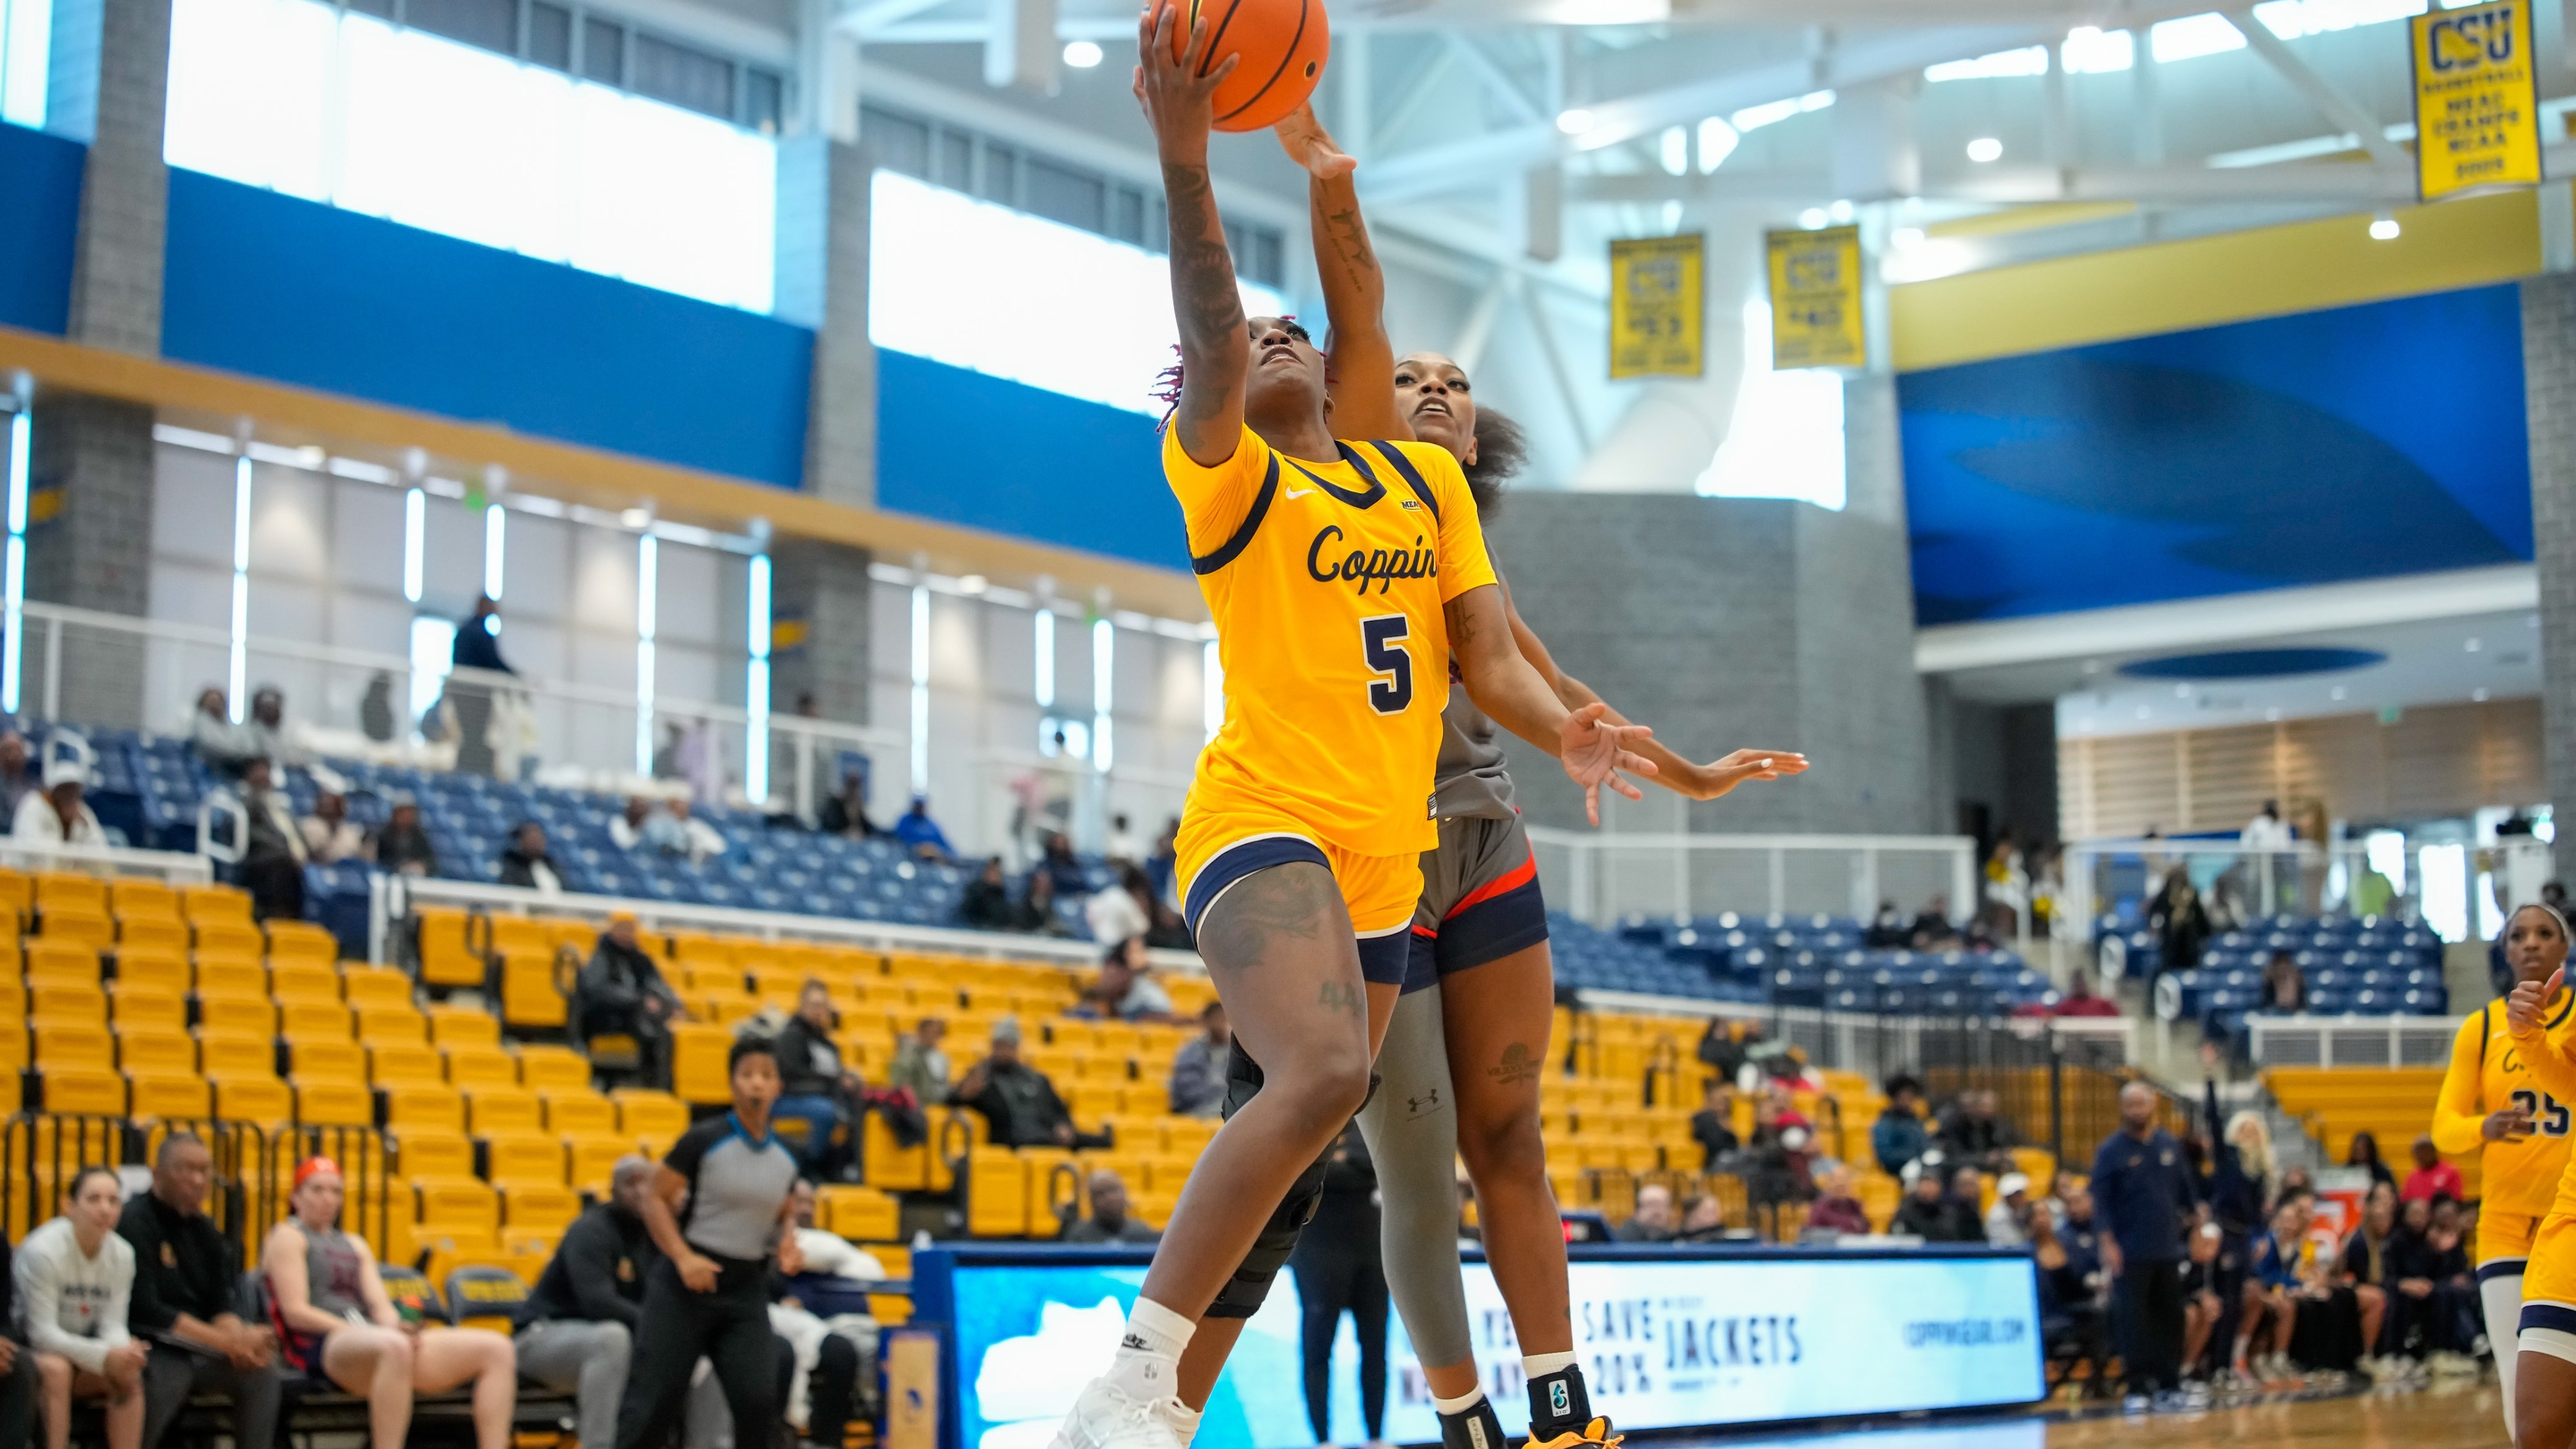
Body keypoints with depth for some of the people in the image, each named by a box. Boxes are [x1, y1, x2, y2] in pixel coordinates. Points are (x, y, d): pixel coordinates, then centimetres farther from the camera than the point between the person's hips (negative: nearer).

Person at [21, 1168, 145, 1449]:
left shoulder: (122, 1254, -4)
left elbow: (113, 1323, -4)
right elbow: (43, 1333, -25)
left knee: (129, 1375, -21)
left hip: (77, 1345, 6)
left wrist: (124, 1350, -30)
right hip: (30, 1349, -6)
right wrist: (105, 1355, -34)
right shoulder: (43, 1250, -23)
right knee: (57, 1368, -36)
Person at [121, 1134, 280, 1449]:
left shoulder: (204, 1229, 14)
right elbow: (145, 1310, -17)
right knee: (161, 1381, -35)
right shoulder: (134, 1223, -10)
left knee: (262, 1367, -13)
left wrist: (239, 1339, -15)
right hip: (154, 1351, -7)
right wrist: (228, 1341, -18)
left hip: (201, 1349, 7)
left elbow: (223, 1305, 10)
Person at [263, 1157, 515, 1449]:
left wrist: (394, 1326, -7)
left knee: (496, 1348, -13)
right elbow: (295, 1312, -3)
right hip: (320, 1348, -7)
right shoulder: (287, 1237, 10)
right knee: (394, 1347, -46)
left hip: (374, 1341, 7)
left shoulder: (355, 1246, 31)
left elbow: (380, 1306, 18)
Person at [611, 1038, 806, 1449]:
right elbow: (656, 1201, -7)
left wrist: (786, 1246, 0)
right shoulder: (703, 1140, -8)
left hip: (746, 1290, 4)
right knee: (655, 1399, -3)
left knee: (758, 1400, -8)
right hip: (683, 1285, -4)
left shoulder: (785, 1158, 7)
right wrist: (684, 1257, -20)